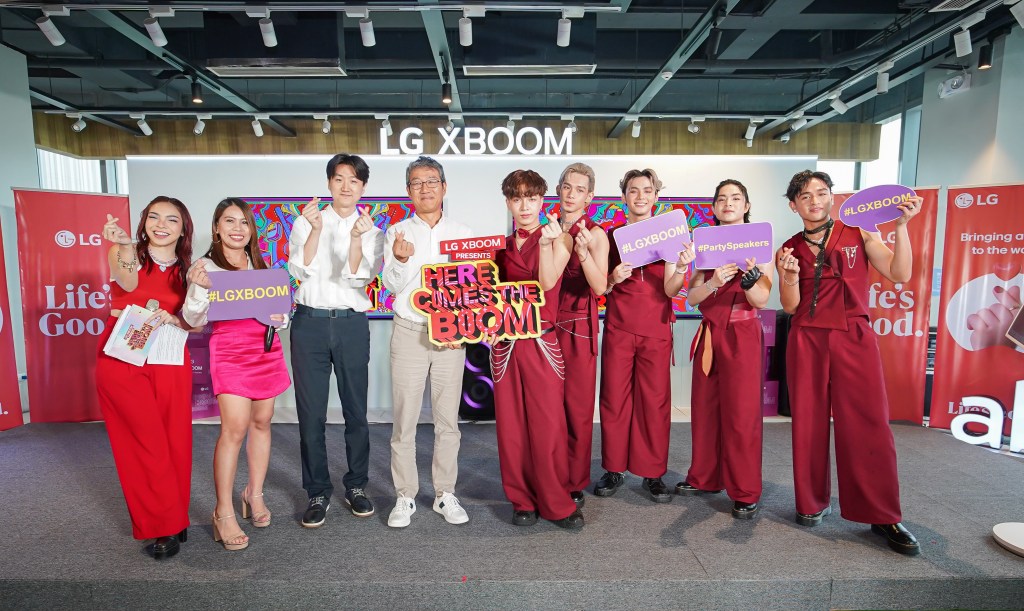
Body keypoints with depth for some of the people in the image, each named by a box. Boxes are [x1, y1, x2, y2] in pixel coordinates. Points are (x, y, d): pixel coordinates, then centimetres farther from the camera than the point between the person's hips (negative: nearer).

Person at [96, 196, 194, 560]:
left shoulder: (187, 271, 11)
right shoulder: (124, 253, 3)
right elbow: (128, 284, -21)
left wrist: (173, 319, -13)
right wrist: (125, 247, -40)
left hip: (170, 363, 3)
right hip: (123, 360, -2)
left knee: (174, 443, 3)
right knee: (148, 445, -3)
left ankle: (171, 520, 20)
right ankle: (166, 527, 10)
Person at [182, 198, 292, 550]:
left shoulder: (260, 265, 15)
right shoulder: (207, 267, -1)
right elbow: (194, 319, -9)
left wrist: (279, 316, -2)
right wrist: (199, 288, -27)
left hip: (267, 347, 5)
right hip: (230, 350, -5)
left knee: (262, 421, 8)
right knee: (235, 427, -13)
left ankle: (254, 494, 24)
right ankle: (224, 514, -3)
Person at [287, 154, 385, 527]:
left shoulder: (371, 230, 7)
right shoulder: (306, 222, 8)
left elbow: (360, 277, -8)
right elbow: (300, 271, -5)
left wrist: (356, 237, -22)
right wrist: (315, 229, -16)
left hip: (352, 324, 0)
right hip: (310, 322, 0)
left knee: (355, 411, 6)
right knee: (311, 413, 3)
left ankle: (356, 486, 23)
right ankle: (318, 493, 17)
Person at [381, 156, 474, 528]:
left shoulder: (462, 234, 7)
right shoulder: (397, 233, 3)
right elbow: (392, 285, -7)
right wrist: (400, 260, -27)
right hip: (409, 333, -1)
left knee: (448, 420, 8)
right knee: (405, 421, 3)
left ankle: (445, 494, 20)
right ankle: (405, 497, 16)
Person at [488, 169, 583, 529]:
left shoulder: (558, 239, 3)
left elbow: (548, 282, -13)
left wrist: (546, 242, -24)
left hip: (542, 342, -3)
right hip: (504, 344, 3)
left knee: (549, 425, -2)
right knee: (511, 425, 6)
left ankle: (556, 503, 13)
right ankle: (522, 500, 21)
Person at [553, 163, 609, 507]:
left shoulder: (595, 234, -3)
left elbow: (600, 288, -16)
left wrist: (584, 253, -29)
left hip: (578, 327, -4)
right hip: (546, 324, 4)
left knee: (577, 407, 2)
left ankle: (575, 483, 17)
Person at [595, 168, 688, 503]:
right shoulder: (611, 236, 6)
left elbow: (670, 290, -1)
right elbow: (600, 287, 7)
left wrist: (681, 268, -21)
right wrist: (613, 278, -14)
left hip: (656, 330, 0)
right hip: (618, 328, 0)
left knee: (655, 401, 2)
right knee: (614, 399, 2)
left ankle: (653, 473, 14)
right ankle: (614, 469, 16)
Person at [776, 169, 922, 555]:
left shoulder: (859, 234, 6)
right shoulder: (789, 249, 9)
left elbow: (899, 274, -5)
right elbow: (790, 307, 2)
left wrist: (901, 226, -11)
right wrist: (790, 275, -15)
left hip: (854, 338, -1)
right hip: (807, 341, 2)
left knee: (869, 425, -5)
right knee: (808, 424, 5)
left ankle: (883, 516, 7)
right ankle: (812, 503, 20)